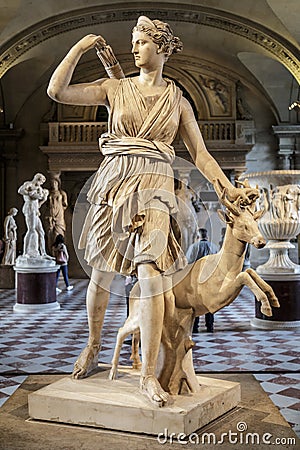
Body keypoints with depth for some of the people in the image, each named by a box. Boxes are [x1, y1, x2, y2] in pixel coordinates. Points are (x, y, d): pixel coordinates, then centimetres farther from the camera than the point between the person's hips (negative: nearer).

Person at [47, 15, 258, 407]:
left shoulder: (177, 100, 12)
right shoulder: (115, 89, 10)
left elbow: (200, 154, 12)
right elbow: (57, 91, 2)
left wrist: (229, 189, 2)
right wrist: (80, 47, 4)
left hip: (154, 188, -1)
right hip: (114, 183, 1)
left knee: (151, 274, -16)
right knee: (102, 273, 7)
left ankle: (148, 374, -11)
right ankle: (94, 346, 33)